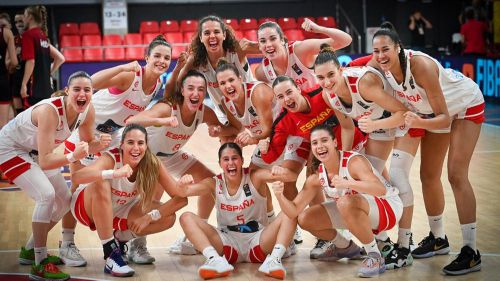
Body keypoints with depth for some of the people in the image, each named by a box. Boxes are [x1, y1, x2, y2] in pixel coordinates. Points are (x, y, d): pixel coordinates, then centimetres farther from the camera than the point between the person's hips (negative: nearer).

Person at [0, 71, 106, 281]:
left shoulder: (88, 111, -16)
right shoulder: (50, 111, -36)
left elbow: (87, 144, -2)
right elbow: (44, 161, -38)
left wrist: (100, 144, -23)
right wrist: (73, 157, -51)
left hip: (35, 152, 8)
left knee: (65, 201, 10)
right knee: (46, 194, -26)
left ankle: (30, 250, 26)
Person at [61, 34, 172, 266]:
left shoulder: (159, 86, -7)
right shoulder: (131, 75, -28)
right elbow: (93, 82, -45)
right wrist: (122, 68, -53)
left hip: (113, 137, 6)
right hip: (86, 131, -6)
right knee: (79, 189, -2)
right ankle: (67, 245, 10)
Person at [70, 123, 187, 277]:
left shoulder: (152, 164, -20)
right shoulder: (111, 158, -30)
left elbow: (181, 198, -18)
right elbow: (76, 177, -48)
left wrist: (149, 217, -26)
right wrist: (114, 173, -61)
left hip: (120, 212, 4)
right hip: (87, 207, -4)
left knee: (168, 217, -16)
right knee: (102, 184, -37)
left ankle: (120, 238, 8)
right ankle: (111, 254, -28)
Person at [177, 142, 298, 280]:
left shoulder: (255, 177, -7)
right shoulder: (214, 184, -1)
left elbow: (292, 177, -21)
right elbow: (184, 191, -15)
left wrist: (282, 173, -45)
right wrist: (183, 185, -40)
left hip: (257, 240, -1)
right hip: (228, 242, 1)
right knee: (187, 218, -17)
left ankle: (274, 259, -37)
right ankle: (215, 259, -35)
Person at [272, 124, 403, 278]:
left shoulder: (354, 161, -26)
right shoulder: (316, 178, -7)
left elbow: (381, 189, -41)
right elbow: (293, 211, -8)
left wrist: (348, 184, -55)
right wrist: (280, 196, -29)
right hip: (355, 214, 7)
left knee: (346, 203, -37)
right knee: (305, 219, -3)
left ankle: (375, 257, -21)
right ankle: (346, 247, 22)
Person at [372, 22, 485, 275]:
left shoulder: (421, 65, -38)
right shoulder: (381, 67, -21)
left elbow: (444, 118, -37)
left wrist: (419, 123, -53)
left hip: (465, 106, -7)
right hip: (434, 112, 7)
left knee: (456, 175, -16)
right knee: (428, 175, 9)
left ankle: (471, 252, -12)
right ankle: (438, 239, 27)